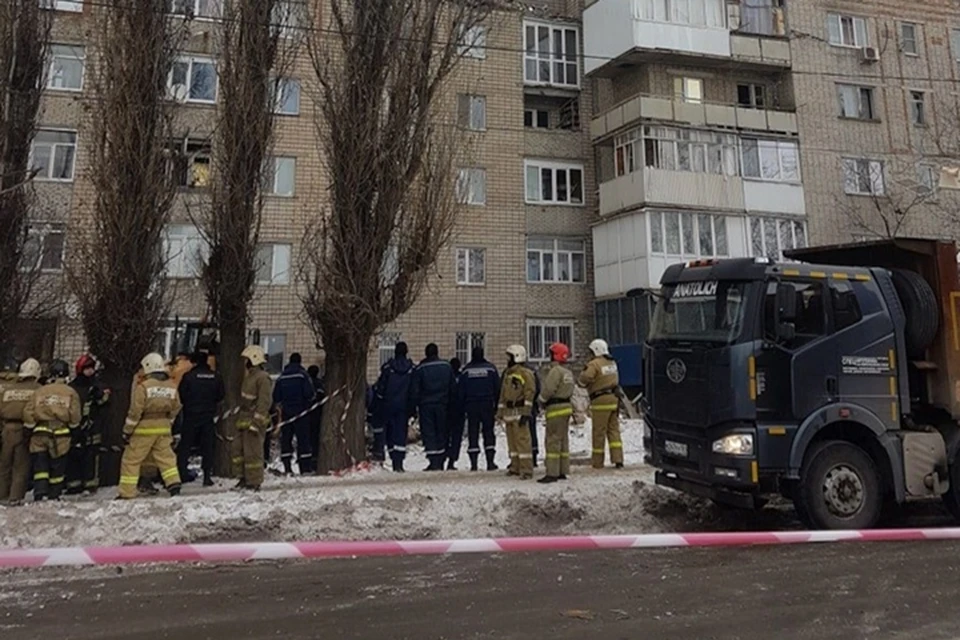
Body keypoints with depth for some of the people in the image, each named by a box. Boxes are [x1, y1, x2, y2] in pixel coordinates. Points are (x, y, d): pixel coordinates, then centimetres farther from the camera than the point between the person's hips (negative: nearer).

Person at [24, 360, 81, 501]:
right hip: (60, 435, -1)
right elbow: (75, 416, -3)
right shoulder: (70, 393, -1)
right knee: (57, 467, 9)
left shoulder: (39, 391, 4)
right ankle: (53, 496, 17)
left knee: (40, 465, 6)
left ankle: (39, 495, -7)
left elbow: (28, 413, 1)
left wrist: (31, 427, 13)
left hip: (39, 433, 1)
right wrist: (72, 426, 16)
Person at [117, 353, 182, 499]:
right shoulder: (172, 387, 4)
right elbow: (175, 410, 11)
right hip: (163, 428, 5)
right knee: (166, 457, 13)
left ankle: (127, 493, 9)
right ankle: (174, 485, 2)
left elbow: (135, 412, -13)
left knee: (131, 460, 6)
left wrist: (127, 431, -5)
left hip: (144, 429, -5)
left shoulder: (143, 386, -13)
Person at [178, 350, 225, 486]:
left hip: (191, 415, -2)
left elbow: (181, 395, -6)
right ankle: (207, 475, 6)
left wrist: (188, 403, 13)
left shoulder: (188, 376, -10)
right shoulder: (216, 376, 0)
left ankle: (181, 473, 4)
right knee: (207, 446, 7)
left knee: (185, 445, 7)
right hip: (208, 416, 2)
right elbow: (221, 396, 6)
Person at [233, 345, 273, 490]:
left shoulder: (263, 378, -14)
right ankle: (244, 478, 21)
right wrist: (240, 417, 21)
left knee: (252, 452, -5)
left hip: (254, 421, -10)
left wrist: (256, 422, -23)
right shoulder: (249, 376, 17)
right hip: (244, 421, 10)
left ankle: (254, 482, 4)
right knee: (238, 448, 10)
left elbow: (265, 402, -19)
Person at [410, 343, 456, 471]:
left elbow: (414, 390, -5)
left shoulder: (420, 368, -5)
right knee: (441, 432, 11)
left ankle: (434, 462, -7)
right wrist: (449, 403, 16)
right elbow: (453, 387, 8)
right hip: (442, 405, 3)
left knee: (428, 432, 0)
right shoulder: (447, 366, 4)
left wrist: (414, 406, 2)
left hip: (426, 405, -3)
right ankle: (440, 463, 14)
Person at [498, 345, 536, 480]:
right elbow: (503, 394, 22)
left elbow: (530, 393, -14)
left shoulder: (525, 373, -9)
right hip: (509, 412, 9)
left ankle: (526, 470, -6)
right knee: (512, 440, 12)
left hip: (520, 412, -9)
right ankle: (515, 467, 22)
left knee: (522, 440, -9)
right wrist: (500, 411, 18)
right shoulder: (507, 374, 18)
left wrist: (526, 413, -18)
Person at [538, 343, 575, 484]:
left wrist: (542, 400, -1)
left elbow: (548, 390, -19)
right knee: (563, 440, 13)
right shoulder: (568, 373, 15)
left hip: (556, 409, -10)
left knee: (553, 441, -7)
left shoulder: (555, 371, -16)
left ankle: (552, 473, -6)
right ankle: (562, 471, 18)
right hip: (566, 407, 10)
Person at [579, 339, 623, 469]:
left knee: (599, 432, 2)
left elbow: (586, 377, -26)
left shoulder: (594, 364, -14)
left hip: (601, 401, -7)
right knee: (614, 430, 10)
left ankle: (597, 462, 10)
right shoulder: (612, 363, 12)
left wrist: (581, 382, -6)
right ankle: (618, 459, 6)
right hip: (614, 399, 7)